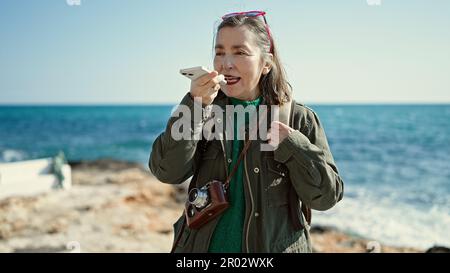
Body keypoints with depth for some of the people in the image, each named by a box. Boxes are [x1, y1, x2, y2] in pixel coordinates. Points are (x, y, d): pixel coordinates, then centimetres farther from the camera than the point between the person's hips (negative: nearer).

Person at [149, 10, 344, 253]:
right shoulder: (206, 111, -1)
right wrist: (194, 105, -24)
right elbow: (167, 172, -15)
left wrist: (292, 145, -21)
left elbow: (327, 196, -8)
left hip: (274, 246, -1)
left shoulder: (298, 118, -6)